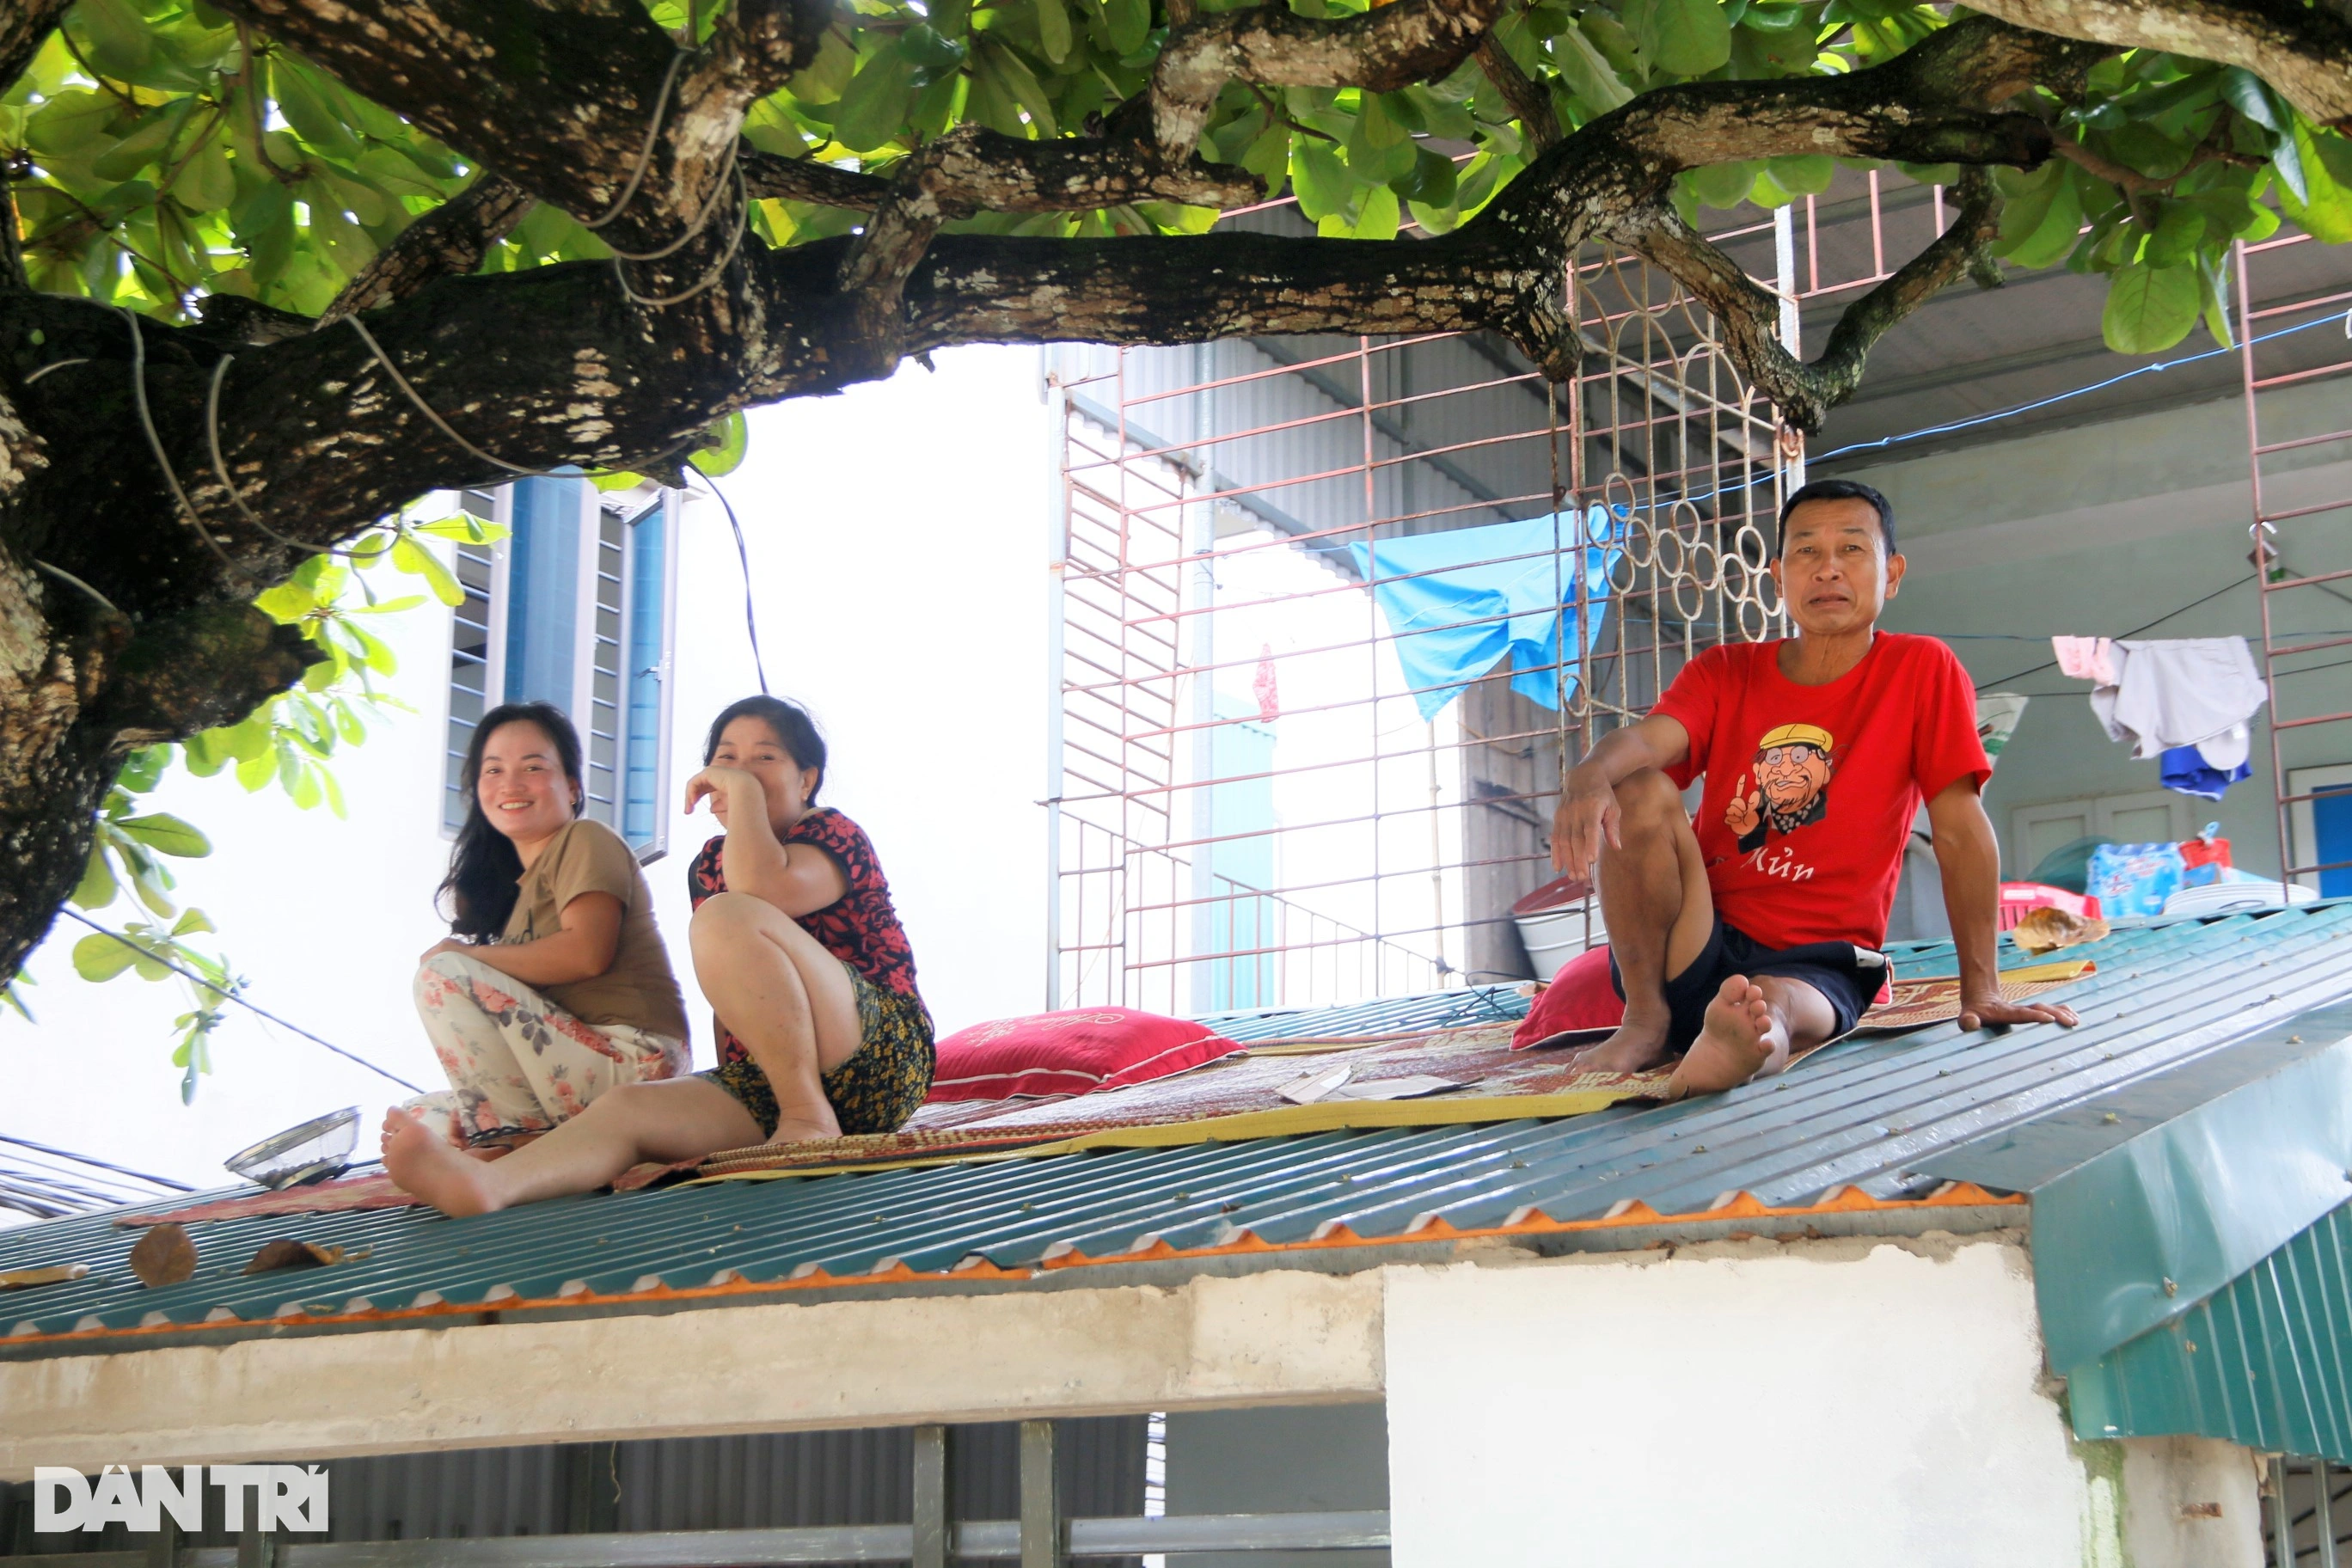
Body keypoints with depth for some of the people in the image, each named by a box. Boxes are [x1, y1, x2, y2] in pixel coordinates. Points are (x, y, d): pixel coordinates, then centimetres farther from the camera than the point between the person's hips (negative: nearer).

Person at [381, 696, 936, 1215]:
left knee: (725, 918, -25)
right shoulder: (709, 866, 22)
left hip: (881, 1059, -6)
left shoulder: (834, 834, 1)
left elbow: (764, 889, -23)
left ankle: (810, 1114, -24)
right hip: (762, 1075, 6)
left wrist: (742, 789, -10)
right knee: (627, 1107, -22)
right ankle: (488, 1183, -50)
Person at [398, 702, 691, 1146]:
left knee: (442, 972, -16)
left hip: (629, 1060, -10)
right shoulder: (514, 881, 22)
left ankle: (510, 1141, -14)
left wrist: (464, 956, -9)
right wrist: (475, 1107, 3)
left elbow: (586, 952, -20)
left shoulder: (586, 841, -3)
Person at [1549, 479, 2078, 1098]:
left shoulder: (1922, 670, 0)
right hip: (1698, 949, 4)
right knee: (1639, 791, -22)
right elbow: (1648, 739, -14)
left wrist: (1980, 992, -8)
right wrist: (1592, 774, -40)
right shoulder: (1723, 674, 7)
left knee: (1770, 1010, -39)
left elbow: (1961, 831, -3)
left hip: (1815, 965, -3)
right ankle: (1647, 1020, -17)